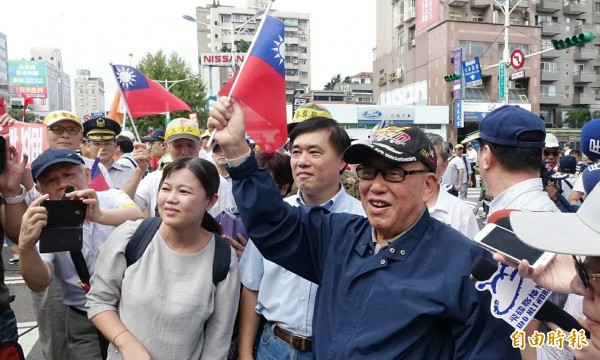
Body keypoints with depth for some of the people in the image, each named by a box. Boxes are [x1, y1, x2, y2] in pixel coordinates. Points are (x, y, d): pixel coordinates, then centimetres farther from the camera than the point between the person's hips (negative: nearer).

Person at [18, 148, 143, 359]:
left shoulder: (112, 198, -6)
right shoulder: (44, 223, -7)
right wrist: (26, 247, -41)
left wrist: (99, 216, -49)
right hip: (84, 322, 0)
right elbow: (39, 284, -21)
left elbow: (138, 218, -30)